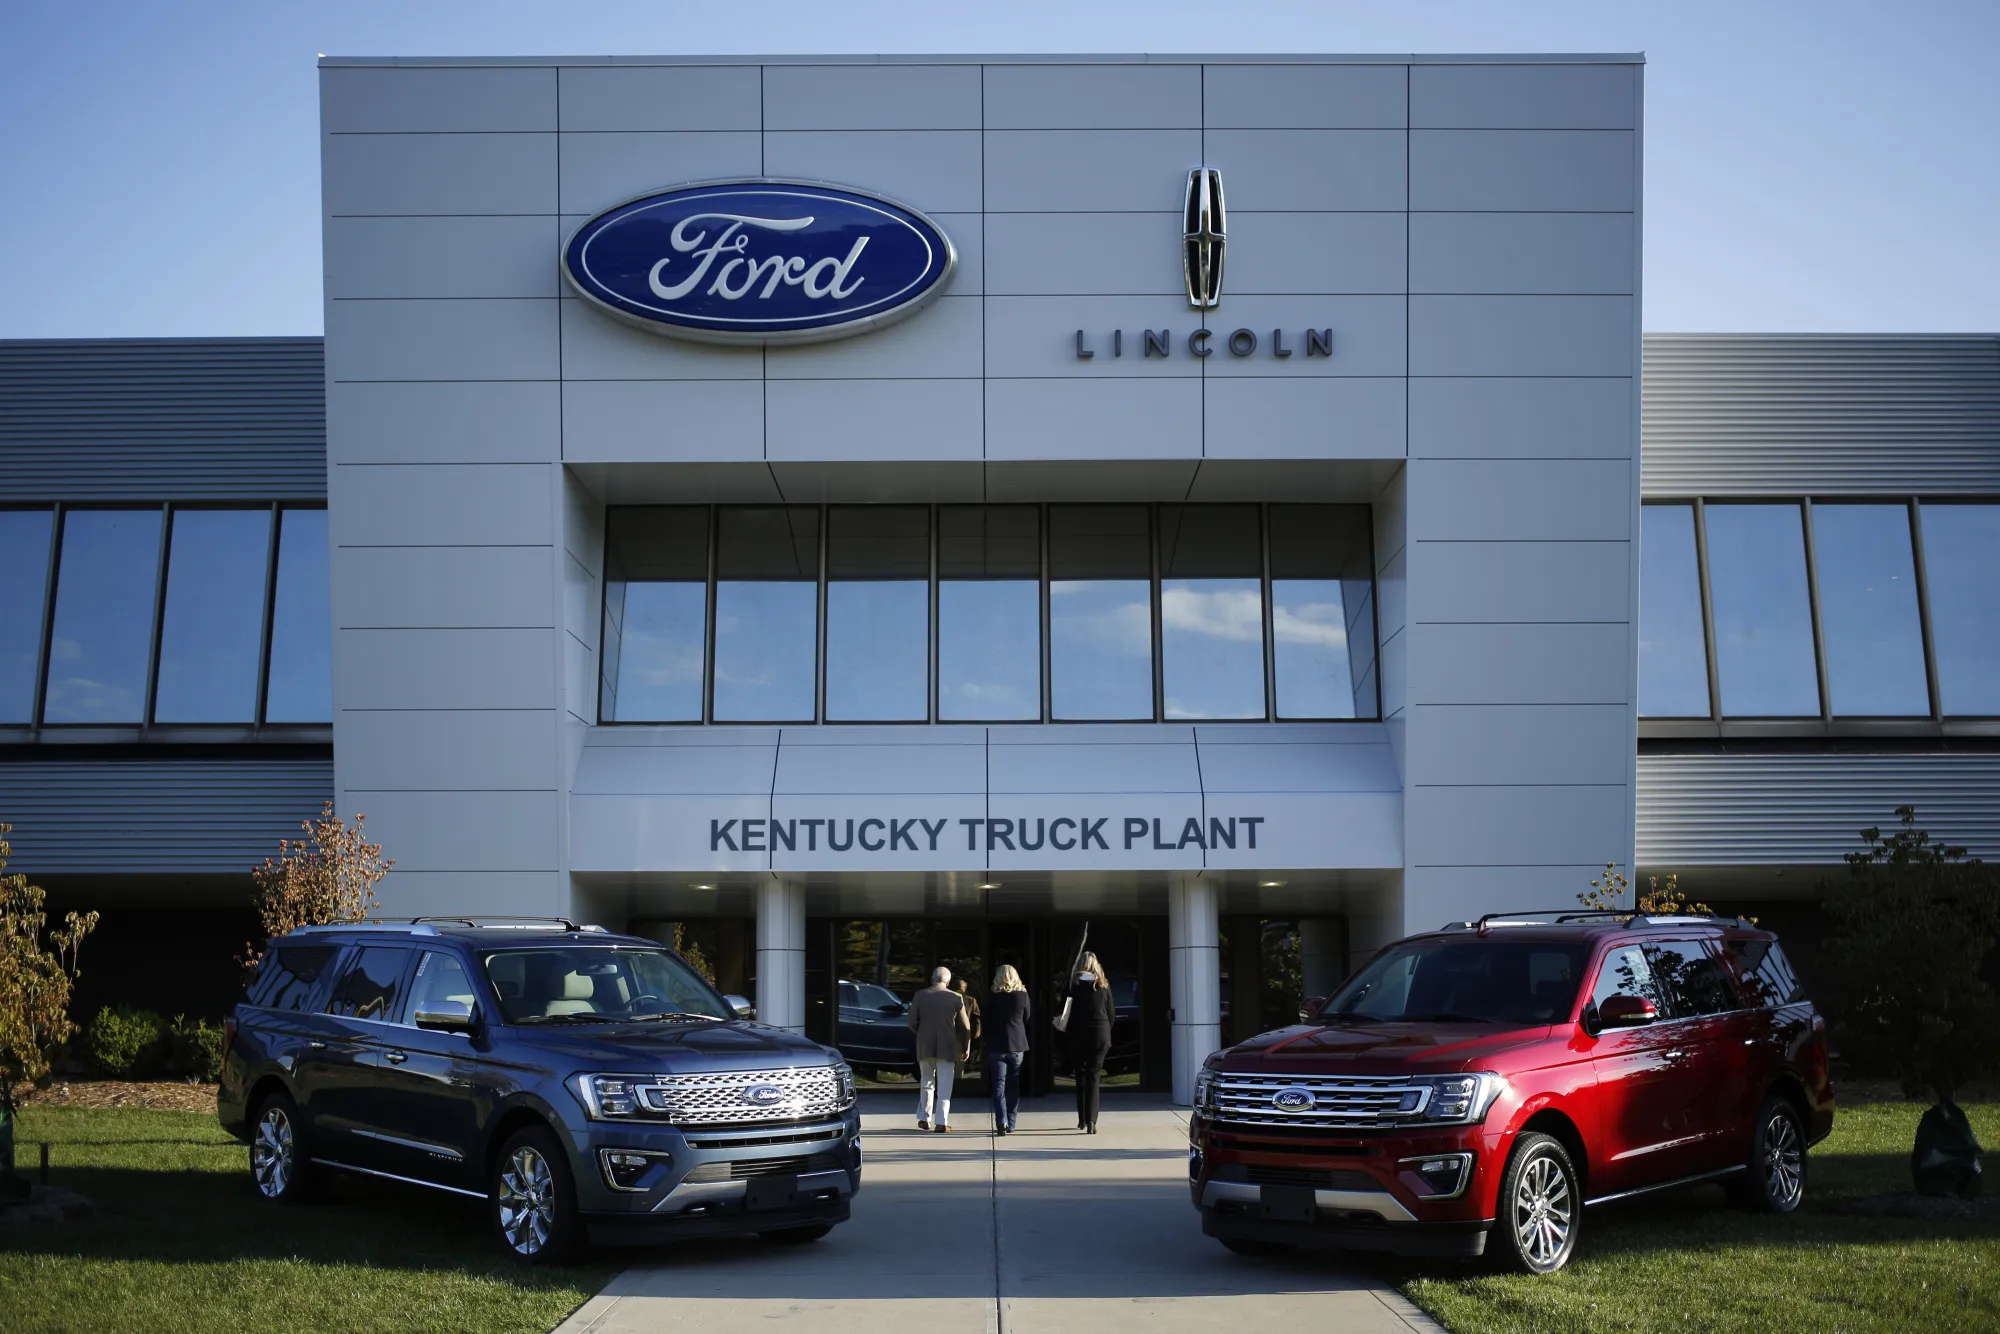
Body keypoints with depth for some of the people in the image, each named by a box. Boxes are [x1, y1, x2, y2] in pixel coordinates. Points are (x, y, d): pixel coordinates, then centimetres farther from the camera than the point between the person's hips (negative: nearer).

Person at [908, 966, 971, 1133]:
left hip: (925, 1046, 2)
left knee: (927, 1083, 17)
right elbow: (965, 1026, 0)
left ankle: (924, 1119, 19)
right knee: (944, 1086, 3)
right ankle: (941, 1122, -3)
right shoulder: (955, 998, -4)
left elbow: (912, 1022, -2)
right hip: (947, 1048, -2)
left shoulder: (920, 996, -2)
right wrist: (966, 1047, 12)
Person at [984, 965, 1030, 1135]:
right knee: (1013, 1086, 12)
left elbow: (988, 1019, 2)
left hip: (997, 1046, -2)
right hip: (1017, 1045, 2)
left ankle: (1001, 1122, -16)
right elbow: (1027, 1019, 8)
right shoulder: (1023, 995, -3)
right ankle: (1010, 1125, 13)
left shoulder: (993, 997, -6)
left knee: (999, 1085, 0)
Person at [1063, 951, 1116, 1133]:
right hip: (1100, 1036, 0)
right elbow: (1111, 1012, 3)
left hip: (1078, 1036, 0)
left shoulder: (1073, 985, -5)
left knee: (1081, 1077, 13)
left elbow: (1066, 1011, -4)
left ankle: (1082, 1120, 17)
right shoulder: (1103, 986, 0)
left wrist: (1069, 1031, 10)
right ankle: (1091, 1121, -11)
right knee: (1094, 1078, 1)